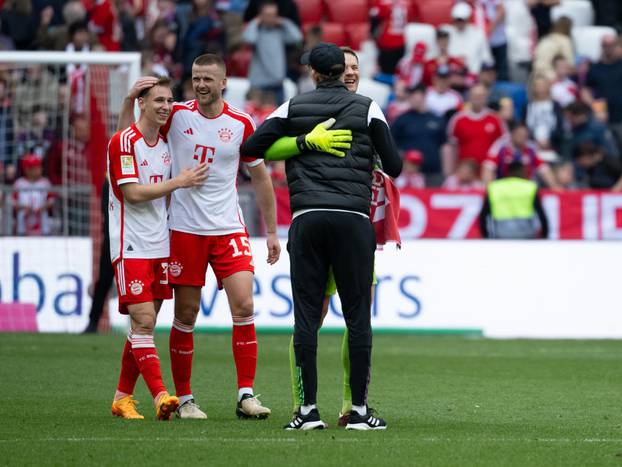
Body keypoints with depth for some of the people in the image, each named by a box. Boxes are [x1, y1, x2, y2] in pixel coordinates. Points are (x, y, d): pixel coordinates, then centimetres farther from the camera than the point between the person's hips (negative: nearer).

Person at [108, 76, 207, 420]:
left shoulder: (165, 145, 13)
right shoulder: (123, 142, -9)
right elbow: (133, 193, -16)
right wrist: (179, 181, -13)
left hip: (159, 247, 7)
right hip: (130, 247, -7)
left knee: (144, 325, 7)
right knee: (143, 322, -12)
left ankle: (123, 398, 15)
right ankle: (160, 396, -18)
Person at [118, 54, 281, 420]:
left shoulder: (242, 124, 0)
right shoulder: (177, 116, 0)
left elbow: (261, 178, 9)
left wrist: (272, 232, 8)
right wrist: (131, 100, -11)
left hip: (229, 228, 0)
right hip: (185, 229, 0)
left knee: (244, 307, -11)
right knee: (186, 315, 2)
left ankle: (246, 395, -7)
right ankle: (184, 399, 12)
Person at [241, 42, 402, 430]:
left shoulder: (293, 107, 8)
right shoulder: (367, 108, 6)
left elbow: (252, 147, 2)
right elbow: (394, 166, 3)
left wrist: (299, 142, 14)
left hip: (307, 220, 1)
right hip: (353, 220, -1)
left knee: (306, 315, 2)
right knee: (358, 316, 3)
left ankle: (309, 409, 0)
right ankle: (359, 410, 2)